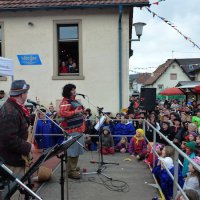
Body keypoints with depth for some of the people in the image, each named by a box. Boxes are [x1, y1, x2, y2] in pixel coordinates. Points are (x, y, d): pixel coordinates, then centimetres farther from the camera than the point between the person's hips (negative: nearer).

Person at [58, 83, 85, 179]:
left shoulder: (74, 100, 17)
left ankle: (73, 168, 31)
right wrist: (75, 112, -26)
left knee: (76, 150, 18)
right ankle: (71, 171, 2)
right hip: (72, 129, -10)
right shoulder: (65, 102, -14)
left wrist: (81, 111, 14)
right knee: (73, 150, -6)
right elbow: (61, 113, -29)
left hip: (78, 129, 10)